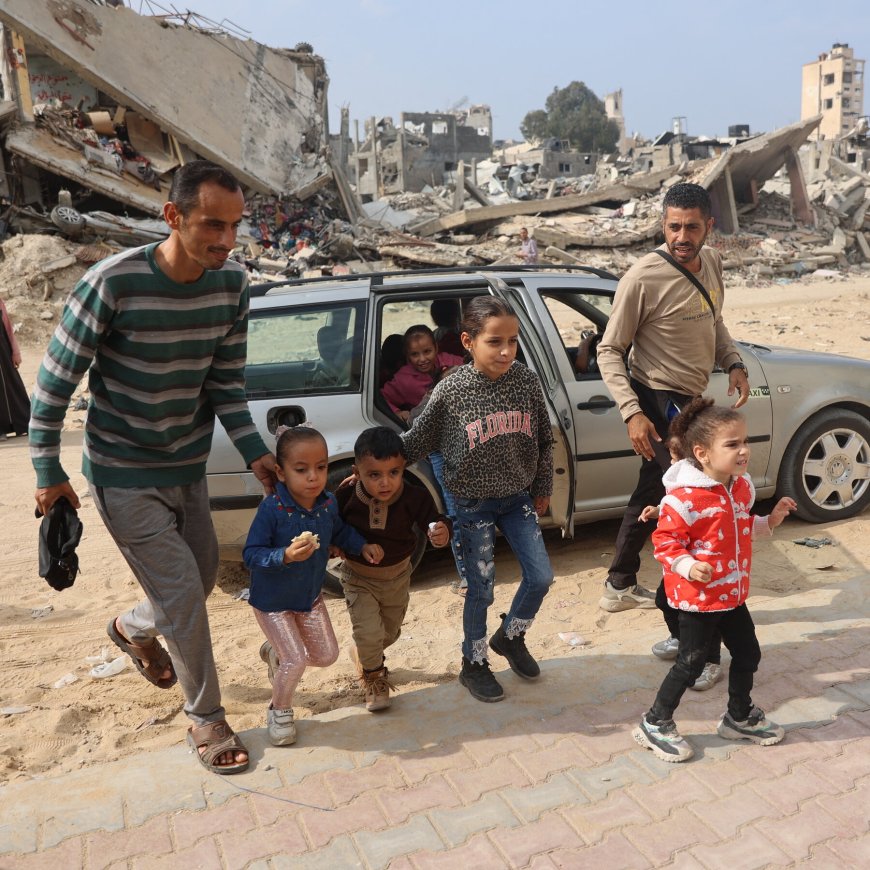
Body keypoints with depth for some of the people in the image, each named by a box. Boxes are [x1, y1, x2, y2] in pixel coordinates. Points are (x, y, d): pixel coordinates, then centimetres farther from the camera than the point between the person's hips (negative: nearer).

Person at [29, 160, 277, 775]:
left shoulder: (231, 282, -8)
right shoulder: (113, 283, -24)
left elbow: (226, 380, 0)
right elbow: (56, 381, -13)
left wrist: (254, 451, -11)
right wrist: (48, 472, -9)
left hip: (188, 469, 6)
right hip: (124, 476, -5)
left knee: (202, 581, 17)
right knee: (181, 592, -5)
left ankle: (133, 629, 51)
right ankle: (207, 718, 18)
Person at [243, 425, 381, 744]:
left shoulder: (328, 504, -11)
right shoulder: (272, 508, -29)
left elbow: (340, 531, 11)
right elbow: (251, 554, -26)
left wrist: (362, 545, -5)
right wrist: (285, 555, -42)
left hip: (311, 598, 6)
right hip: (272, 602, -6)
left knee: (327, 655, 15)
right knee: (296, 660, -10)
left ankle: (275, 652, 42)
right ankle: (279, 711, 21)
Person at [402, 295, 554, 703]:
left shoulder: (526, 381, -8)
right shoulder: (451, 391, -18)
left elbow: (544, 440, 4)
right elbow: (415, 442, -7)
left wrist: (542, 488, 9)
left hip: (517, 497, 4)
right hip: (473, 504, -4)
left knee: (541, 577, 6)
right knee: (481, 589, 5)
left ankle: (510, 636, 35)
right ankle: (474, 664, 29)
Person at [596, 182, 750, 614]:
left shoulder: (711, 262, 2)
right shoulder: (643, 278, -21)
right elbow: (609, 351, -17)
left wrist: (733, 363, 1)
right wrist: (632, 413, -25)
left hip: (687, 400, 8)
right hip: (658, 403, -8)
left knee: (652, 492, 17)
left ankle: (620, 586, 32)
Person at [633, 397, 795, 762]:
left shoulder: (742, 485, 2)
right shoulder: (685, 498, -26)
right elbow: (665, 540, -20)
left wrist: (769, 521, 5)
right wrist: (687, 566, -33)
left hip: (732, 592, 8)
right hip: (697, 596, -8)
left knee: (747, 653, 19)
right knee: (691, 663, 2)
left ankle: (740, 717, 43)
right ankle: (654, 723, 21)